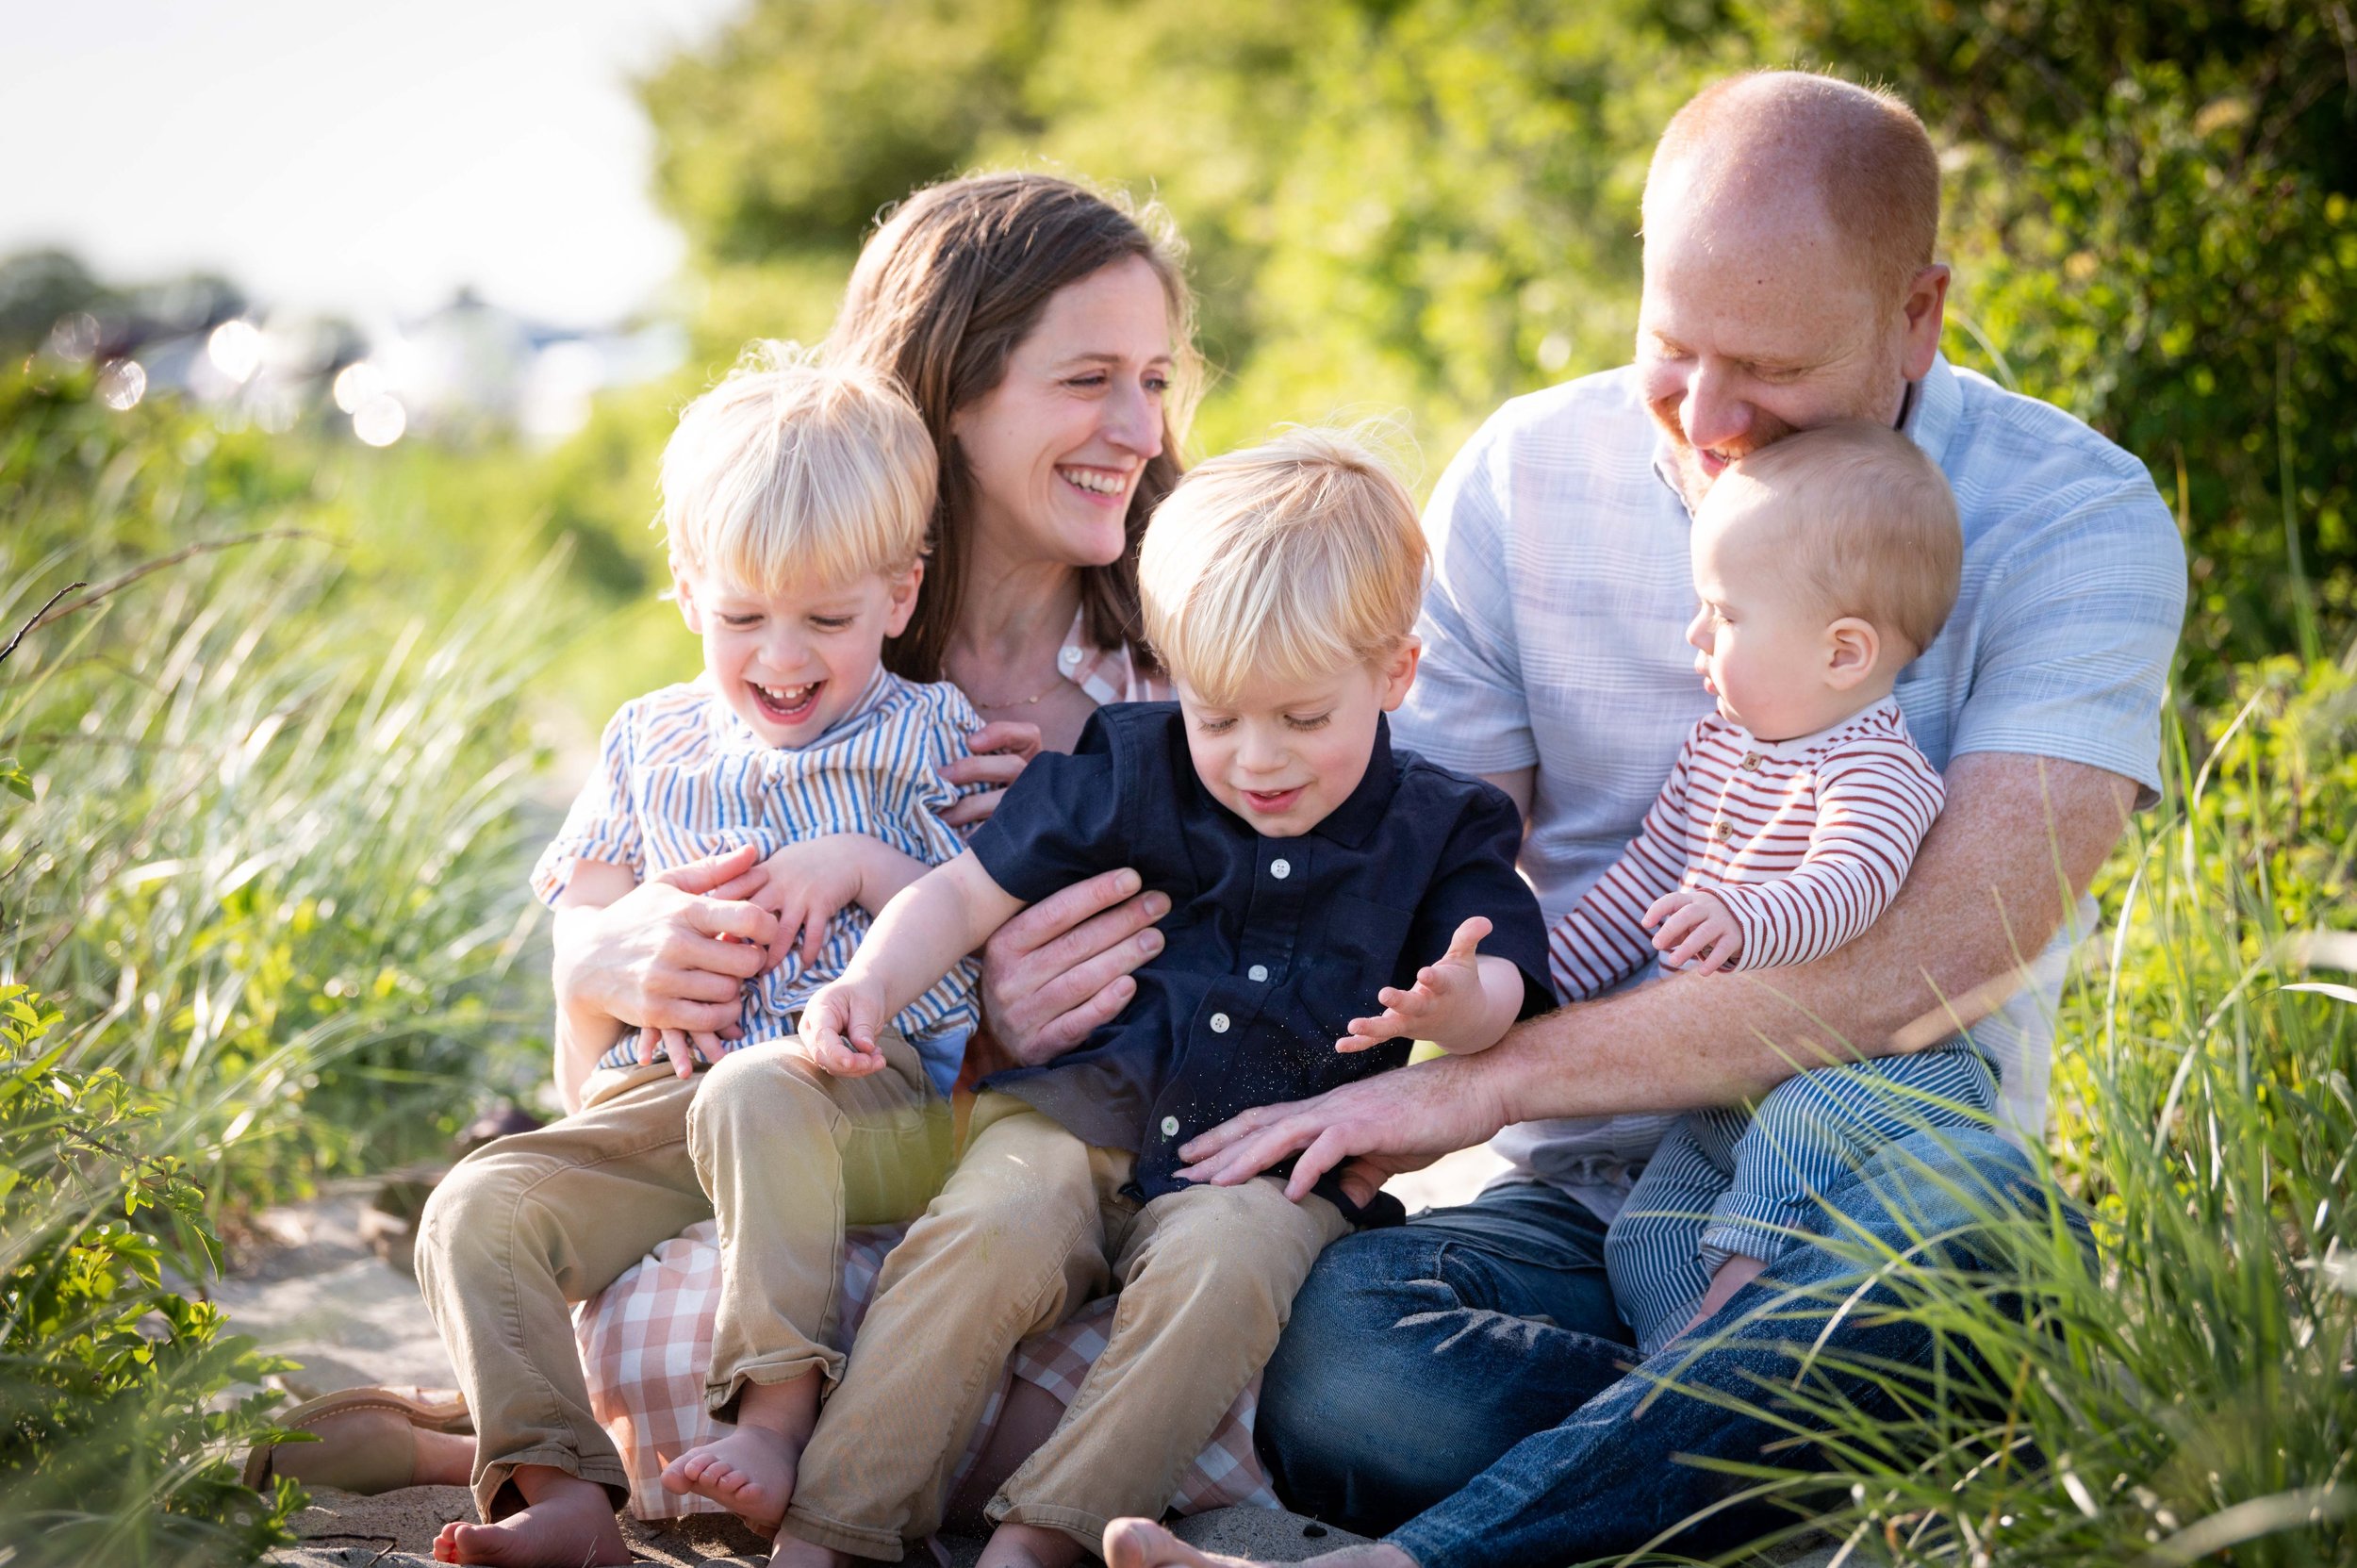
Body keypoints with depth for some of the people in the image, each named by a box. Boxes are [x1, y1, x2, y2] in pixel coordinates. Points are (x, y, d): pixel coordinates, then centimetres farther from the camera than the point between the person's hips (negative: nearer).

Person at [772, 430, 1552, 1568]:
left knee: (1220, 1271, -35)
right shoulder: (1127, 772, 7)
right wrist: (872, 984, -10)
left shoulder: (1436, 827, 6)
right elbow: (971, 889, 9)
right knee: (984, 1232, -30)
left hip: (1270, 1166, -1)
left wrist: (1456, 1005, -25)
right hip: (1079, 1126, 1)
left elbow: (1503, 988, 1)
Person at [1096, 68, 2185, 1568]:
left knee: (1971, 1210, -39)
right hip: (1583, 1206, 2)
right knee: (1327, 1356, -31)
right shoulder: (1529, 477, 3)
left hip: (1873, 1182, -1)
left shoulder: (2075, 522, -7)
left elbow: (1930, 962, -20)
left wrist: (1483, 1081, -23)